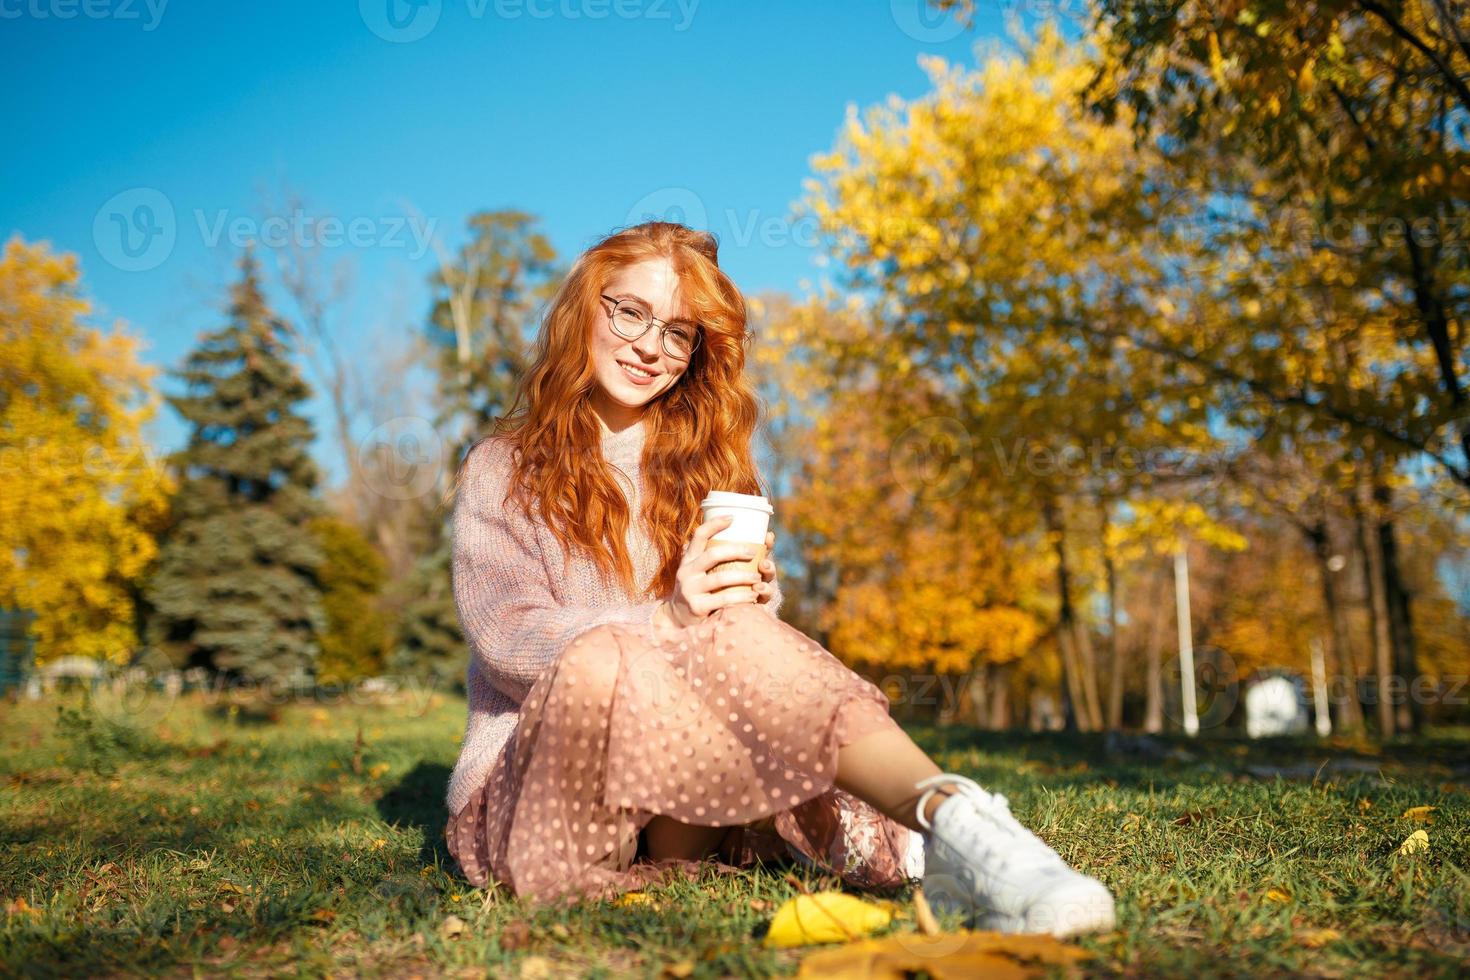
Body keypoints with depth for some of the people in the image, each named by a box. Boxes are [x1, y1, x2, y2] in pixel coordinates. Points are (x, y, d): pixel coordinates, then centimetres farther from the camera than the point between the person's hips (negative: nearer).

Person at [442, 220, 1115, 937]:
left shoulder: (707, 465, 16)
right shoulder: (503, 469, 5)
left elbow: (743, 621, 8)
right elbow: (506, 636, -11)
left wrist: (750, 608, -17)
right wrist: (663, 626, -27)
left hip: (679, 797, 3)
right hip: (526, 782, -2)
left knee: (735, 629, -29)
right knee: (600, 661, -35)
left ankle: (944, 824, -46)